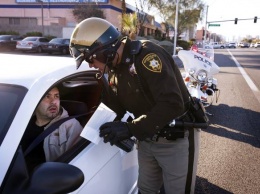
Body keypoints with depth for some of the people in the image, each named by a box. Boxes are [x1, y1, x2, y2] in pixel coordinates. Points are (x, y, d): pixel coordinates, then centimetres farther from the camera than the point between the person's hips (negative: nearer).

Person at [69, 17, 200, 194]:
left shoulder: (147, 56, -25)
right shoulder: (115, 71, 3)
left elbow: (173, 105, -33)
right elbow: (119, 108, 10)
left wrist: (130, 129, -31)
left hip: (176, 141, -7)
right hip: (147, 140, 8)